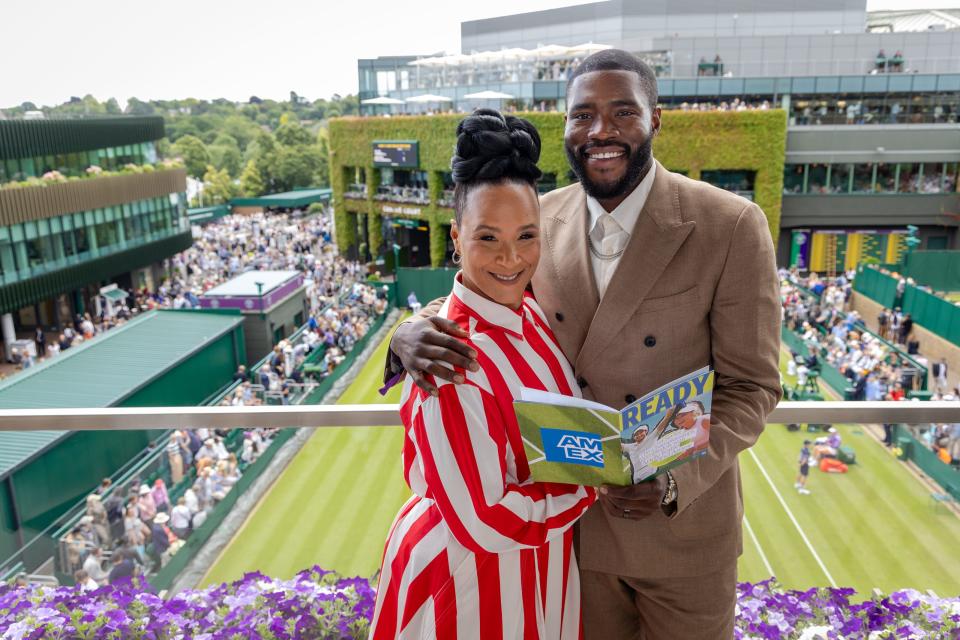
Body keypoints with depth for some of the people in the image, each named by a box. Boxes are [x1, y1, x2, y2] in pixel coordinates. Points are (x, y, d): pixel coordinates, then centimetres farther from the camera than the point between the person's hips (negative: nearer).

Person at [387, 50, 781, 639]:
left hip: (683, 526, -2)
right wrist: (414, 333, -20)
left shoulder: (731, 227, -16)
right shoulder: (541, 220, -5)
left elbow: (751, 386, -12)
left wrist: (676, 483, -27)